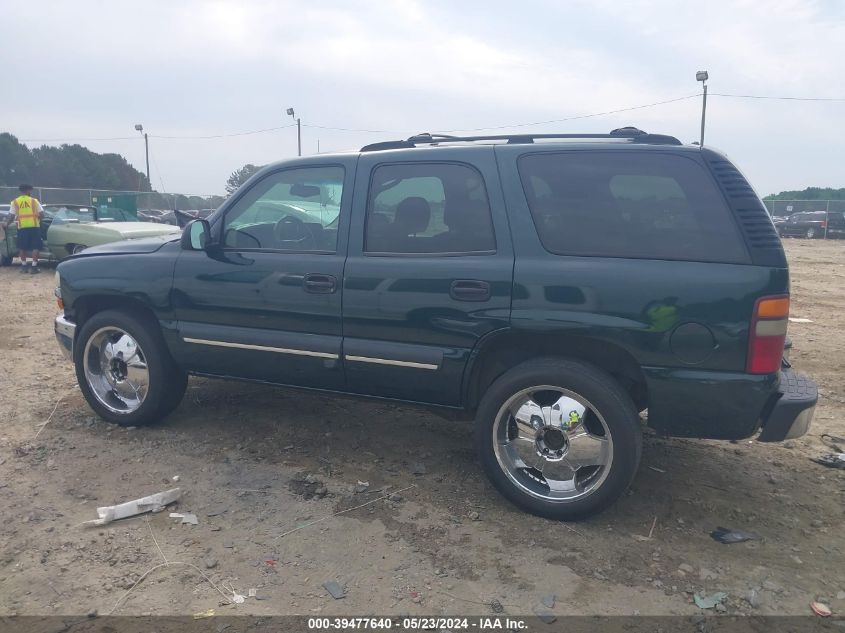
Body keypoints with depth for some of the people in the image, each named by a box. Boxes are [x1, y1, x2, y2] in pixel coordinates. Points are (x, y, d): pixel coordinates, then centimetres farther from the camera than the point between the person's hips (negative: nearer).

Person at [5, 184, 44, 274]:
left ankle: (24, 266, 17)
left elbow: (12, 216, 3)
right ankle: (34, 266, -4)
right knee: (35, 247, 1)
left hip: (22, 227, 1)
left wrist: (7, 224, 16)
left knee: (22, 248, 12)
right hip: (34, 226, -1)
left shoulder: (15, 202, 7)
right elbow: (41, 213, 0)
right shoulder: (34, 200, 6)